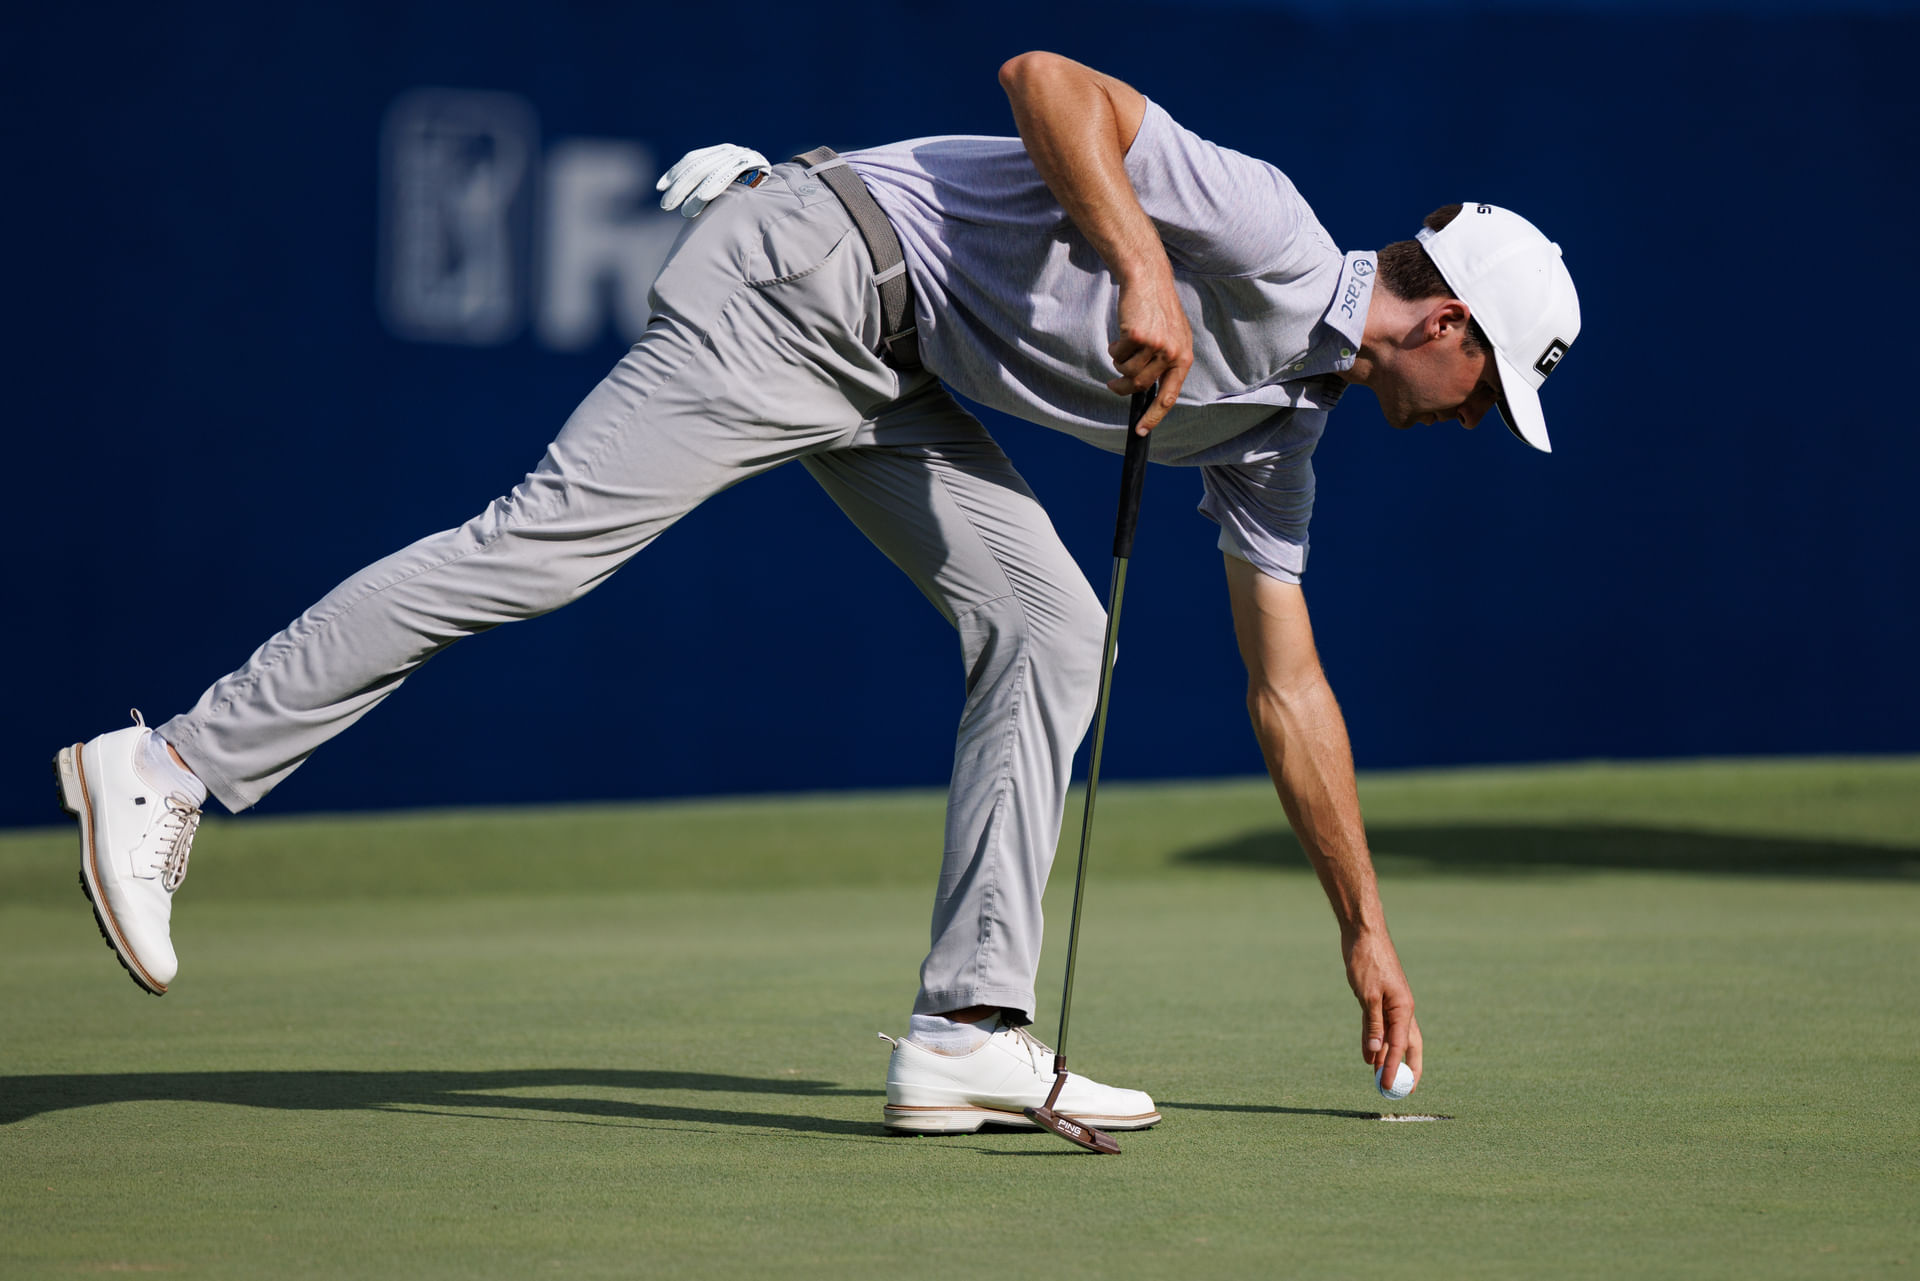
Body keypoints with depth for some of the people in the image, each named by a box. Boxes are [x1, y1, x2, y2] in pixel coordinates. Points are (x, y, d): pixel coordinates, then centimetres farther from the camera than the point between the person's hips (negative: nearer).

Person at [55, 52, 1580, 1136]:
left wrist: (1369, 934, 23)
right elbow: (1044, 76, -21)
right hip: (810, 274, -9)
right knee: (547, 541, -16)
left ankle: (967, 1029, -4)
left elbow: (1291, 696, 21)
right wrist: (1141, 270, -31)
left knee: (1053, 633, -2)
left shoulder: (1279, 432, 14)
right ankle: (176, 766, -13)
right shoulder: (1270, 238, -14)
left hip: (892, 374, 10)